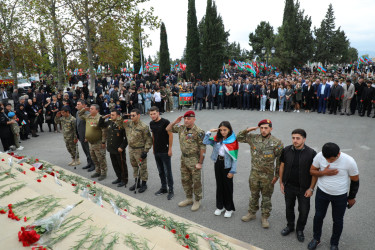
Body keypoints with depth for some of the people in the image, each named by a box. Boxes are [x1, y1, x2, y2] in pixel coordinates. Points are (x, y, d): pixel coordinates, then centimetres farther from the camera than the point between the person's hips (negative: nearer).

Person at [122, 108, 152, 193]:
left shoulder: (143, 126, -17)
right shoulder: (128, 123, 2)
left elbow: (148, 140, -15)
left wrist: (145, 151, -17)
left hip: (140, 150, -7)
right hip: (131, 149, 7)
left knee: (142, 168, 4)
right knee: (134, 166, 18)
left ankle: (144, 184, 20)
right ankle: (137, 183, 33)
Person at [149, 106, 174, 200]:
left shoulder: (165, 122, -13)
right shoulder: (151, 123, 7)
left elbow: (170, 135, -12)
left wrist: (170, 149, -14)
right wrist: (153, 148, 15)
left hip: (165, 152, -6)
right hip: (156, 152, 6)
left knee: (168, 172, 0)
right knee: (161, 171, 16)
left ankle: (171, 190, 13)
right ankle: (163, 188, 30)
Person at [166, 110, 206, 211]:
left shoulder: (198, 132, -18)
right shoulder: (181, 128, 2)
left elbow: (203, 148, -17)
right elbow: (168, 129, 14)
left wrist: (200, 163, -17)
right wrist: (175, 122, -3)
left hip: (194, 160, -7)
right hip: (184, 159, 7)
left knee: (196, 181, 6)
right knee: (185, 180, 17)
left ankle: (197, 201, 24)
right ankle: (189, 198, 35)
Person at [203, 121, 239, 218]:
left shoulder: (233, 141, -12)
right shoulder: (217, 139, 1)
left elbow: (234, 158, -11)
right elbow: (205, 142, -1)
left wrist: (232, 171, -13)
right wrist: (210, 132, -9)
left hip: (227, 165, -4)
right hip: (218, 163, 4)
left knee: (227, 186, 7)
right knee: (219, 185, 14)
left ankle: (229, 208, 25)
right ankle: (220, 206, 30)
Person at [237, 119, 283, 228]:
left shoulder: (276, 142, -11)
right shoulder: (253, 138, -3)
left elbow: (280, 160, -7)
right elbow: (239, 138, 8)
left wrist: (277, 175, -7)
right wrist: (247, 130, -8)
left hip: (268, 175, -2)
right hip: (254, 174, 3)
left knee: (266, 197, 12)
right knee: (254, 195, 18)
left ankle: (265, 217, 30)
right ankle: (252, 213, 36)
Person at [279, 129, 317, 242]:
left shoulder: (311, 153, -15)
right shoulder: (286, 150, -8)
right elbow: (282, 166, 2)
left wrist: (311, 188, -9)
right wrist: (281, 183, 3)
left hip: (303, 188, -2)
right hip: (289, 186, 2)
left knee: (304, 210, 11)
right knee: (289, 207, 19)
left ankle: (300, 230, 37)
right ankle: (290, 226, 43)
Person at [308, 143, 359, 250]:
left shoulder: (349, 161, -23)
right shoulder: (319, 156, -19)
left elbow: (355, 181, -7)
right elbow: (312, 171, -5)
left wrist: (351, 197, 4)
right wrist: (324, 173, -26)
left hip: (340, 196, -1)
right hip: (322, 193, 1)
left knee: (338, 220, 16)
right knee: (318, 216, 15)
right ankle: (316, 239, 39)